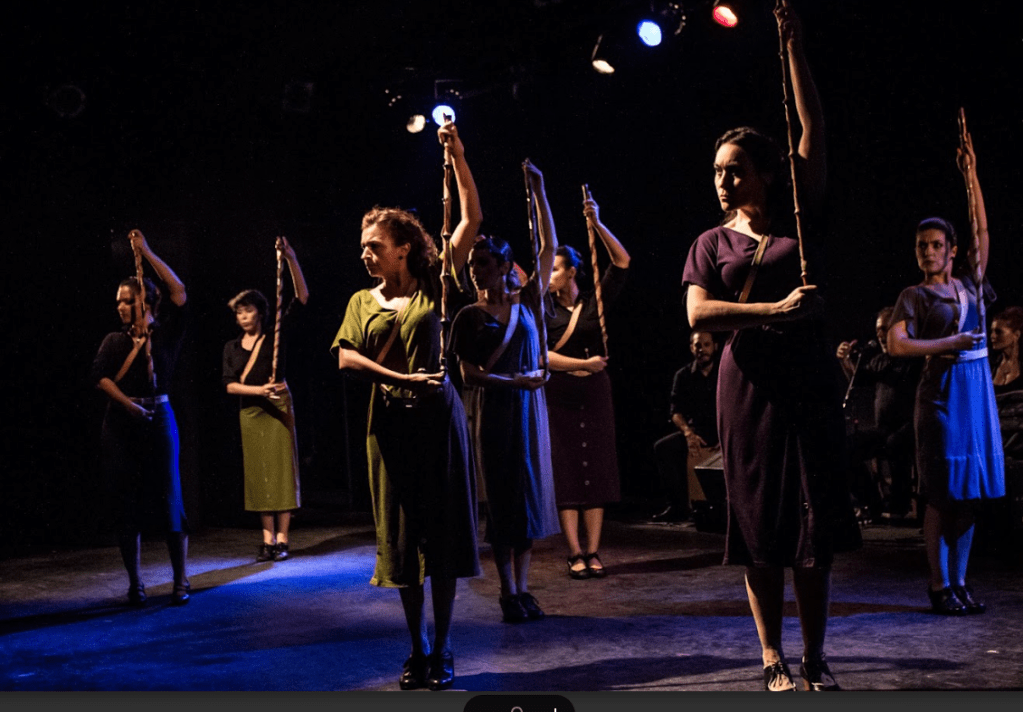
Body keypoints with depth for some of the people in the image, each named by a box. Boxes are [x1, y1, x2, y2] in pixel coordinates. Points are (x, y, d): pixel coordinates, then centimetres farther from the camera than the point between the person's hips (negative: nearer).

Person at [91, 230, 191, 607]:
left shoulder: (166, 333, 5)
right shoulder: (114, 341, 12)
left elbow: (179, 291, -8)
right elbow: (100, 375, -3)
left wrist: (146, 252, -5)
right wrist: (127, 403, -19)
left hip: (158, 419, -3)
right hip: (121, 422, 3)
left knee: (168, 498, -4)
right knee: (126, 503, 3)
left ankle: (180, 581, 3)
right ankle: (135, 583, 11)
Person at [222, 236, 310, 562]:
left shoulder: (276, 335, 0)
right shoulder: (231, 347, 9)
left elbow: (302, 297, -8)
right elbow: (230, 385, 0)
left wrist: (291, 259, -18)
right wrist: (259, 390, -17)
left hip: (278, 407, -3)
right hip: (249, 411, 3)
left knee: (282, 469, -5)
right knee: (258, 474, 3)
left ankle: (282, 539, -2)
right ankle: (268, 539, 8)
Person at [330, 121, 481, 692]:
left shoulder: (433, 288, 4)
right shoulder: (362, 301, 11)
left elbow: (473, 219, -1)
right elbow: (345, 358, -3)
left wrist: (457, 156, -6)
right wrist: (403, 378, -15)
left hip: (438, 416, -2)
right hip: (390, 422, 2)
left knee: (442, 531, 0)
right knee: (401, 535, 5)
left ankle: (443, 650, 9)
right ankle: (418, 649, 15)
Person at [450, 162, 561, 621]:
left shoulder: (527, 301, 4)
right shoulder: (469, 317, -1)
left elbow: (549, 246, 0)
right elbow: (470, 374, -7)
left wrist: (538, 190, -3)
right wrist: (516, 380, -17)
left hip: (528, 407, 2)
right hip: (491, 411, -2)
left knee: (529, 494, 3)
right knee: (500, 497, 1)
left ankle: (523, 589, 10)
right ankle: (508, 593, 5)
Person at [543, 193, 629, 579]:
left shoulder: (595, 301, 4)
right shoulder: (544, 307, 2)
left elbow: (621, 262, -6)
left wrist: (596, 224, -15)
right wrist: (583, 364, -12)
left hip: (594, 393, 1)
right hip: (559, 395, -1)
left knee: (596, 469, 1)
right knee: (565, 471, -2)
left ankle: (593, 552, 5)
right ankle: (575, 553, 1)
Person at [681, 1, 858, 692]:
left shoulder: (800, 219, 9)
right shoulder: (713, 242, 10)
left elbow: (814, 129, 2)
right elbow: (698, 314, -6)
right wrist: (776, 310, -17)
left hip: (809, 376, 0)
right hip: (749, 382, 0)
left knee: (815, 519, -1)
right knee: (759, 522, 1)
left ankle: (815, 655, 8)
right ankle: (774, 657, 9)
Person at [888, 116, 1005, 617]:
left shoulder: (969, 284, 12)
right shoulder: (914, 296, 0)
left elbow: (982, 230, 8)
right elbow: (896, 345, -12)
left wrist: (971, 176, 3)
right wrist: (948, 344, -14)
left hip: (977, 387, 5)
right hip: (942, 391, -5)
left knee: (971, 490, 6)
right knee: (942, 494, -4)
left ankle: (959, 581, 13)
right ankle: (939, 586, 3)